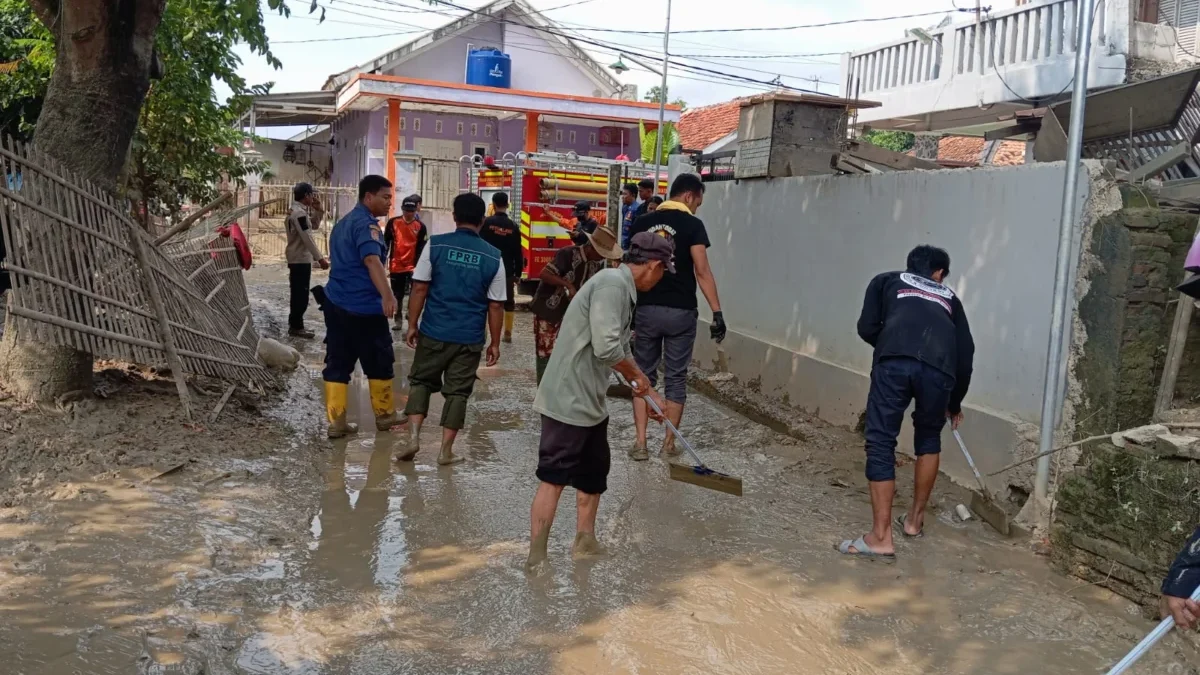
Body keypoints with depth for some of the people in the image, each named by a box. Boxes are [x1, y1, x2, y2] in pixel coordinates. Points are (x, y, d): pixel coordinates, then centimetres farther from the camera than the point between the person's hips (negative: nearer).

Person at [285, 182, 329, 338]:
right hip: (301, 259, -11)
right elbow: (308, 238, -23)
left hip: (297, 258, 11)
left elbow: (314, 226, 23)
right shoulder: (300, 213, -19)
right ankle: (296, 327, -2)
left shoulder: (296, 211, 14)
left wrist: (317, 210, 9)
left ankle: (295, 324, 21)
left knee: (298, 293, 15)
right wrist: (320, 258, -22)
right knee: (301, 294, -6)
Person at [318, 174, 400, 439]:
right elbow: (372, 260, -31)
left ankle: (336, 421, 4)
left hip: (336, 304, 8)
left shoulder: (342, 223, 18)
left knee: (337, 364, 7)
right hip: (364, 307, -8)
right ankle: (384, 415, 21)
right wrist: (387, 295, -43)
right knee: (379, 363, 8)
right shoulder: (367, 224, -13)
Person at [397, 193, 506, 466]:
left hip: (434, 332, 0)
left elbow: (419, 289, -5)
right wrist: (495, 343, 8)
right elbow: (495, 305, 0)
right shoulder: (493, 257, -2)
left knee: (421, 382, 16)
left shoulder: (435, 245, -4)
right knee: (457, 391, 9)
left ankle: (413, 437, 4)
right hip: (470, 338, 0)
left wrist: (412, 325, 5)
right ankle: (446, 450, 12)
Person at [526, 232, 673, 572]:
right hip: (567, 400, -10)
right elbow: (606, 348, -27)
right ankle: (536, 559, 4)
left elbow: (622, 351, 24)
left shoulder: (623, 289, 14)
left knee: (593, 474, 19)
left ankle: (585, 543, 33)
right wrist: (636, 377, -8)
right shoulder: (612, 283, -18)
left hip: (590, 402, 10)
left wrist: (651, 394, 30)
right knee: (553, 479, -3)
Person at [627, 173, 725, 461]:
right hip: (680, 311, -3)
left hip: (646, 309, 3)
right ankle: (670, 442, 16)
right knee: (676, 377, 8)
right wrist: (717, 312, -14)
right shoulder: (692, 224, -7)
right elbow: (702, 271, -15)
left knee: (644, 375, 11)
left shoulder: (642, 222, 6)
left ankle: (640, 442, 7)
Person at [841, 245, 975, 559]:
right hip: (938, 367, 3)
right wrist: (955, 404, 47)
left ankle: (880, 537, 2)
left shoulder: (886, 281, 31)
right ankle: (915, 519, 36)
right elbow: (965, 354, 34)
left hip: (895, 362, -2)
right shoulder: (949, 298, 36)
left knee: (880, 443, 5)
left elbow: (867, 329, 17)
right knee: (929, 439, 26)